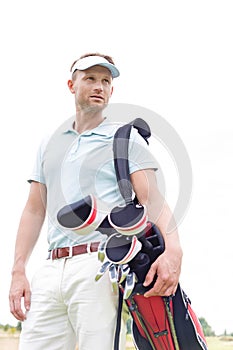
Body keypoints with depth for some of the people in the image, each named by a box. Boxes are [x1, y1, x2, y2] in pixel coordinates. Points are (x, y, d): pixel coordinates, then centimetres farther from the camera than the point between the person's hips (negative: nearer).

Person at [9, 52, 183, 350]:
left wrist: (172, 249, -23)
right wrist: (18, 271, 9)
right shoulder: (49, 145, 23)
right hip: (52, 268, 4)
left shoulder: (127, 139, 10)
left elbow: (153, 200, -3)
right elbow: (34, 210, 20)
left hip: (100, 266, -4)